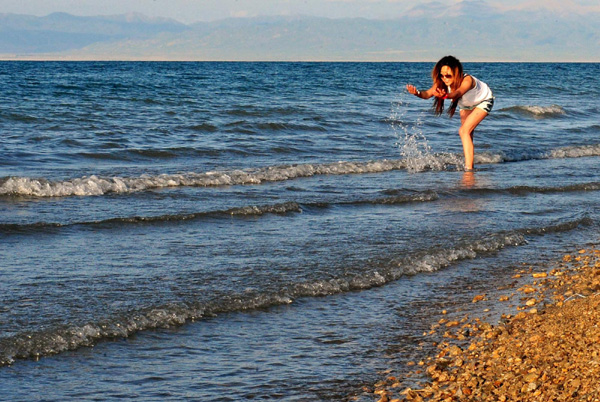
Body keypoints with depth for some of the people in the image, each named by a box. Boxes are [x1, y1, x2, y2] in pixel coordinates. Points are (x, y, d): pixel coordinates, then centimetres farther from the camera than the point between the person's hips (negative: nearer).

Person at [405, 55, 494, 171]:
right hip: (467, 104, 7)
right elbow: (428, 93, -37)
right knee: (467, 134, 14)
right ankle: (469, 163, 30)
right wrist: (417, 93, -59)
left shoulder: (467, 80, -41)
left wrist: (445, 96, -82)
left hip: (484, 101, -7)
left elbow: (457, 93, -60)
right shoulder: (442, 82, -24)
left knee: (464, 131, -22)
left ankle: (469, 168, -25)